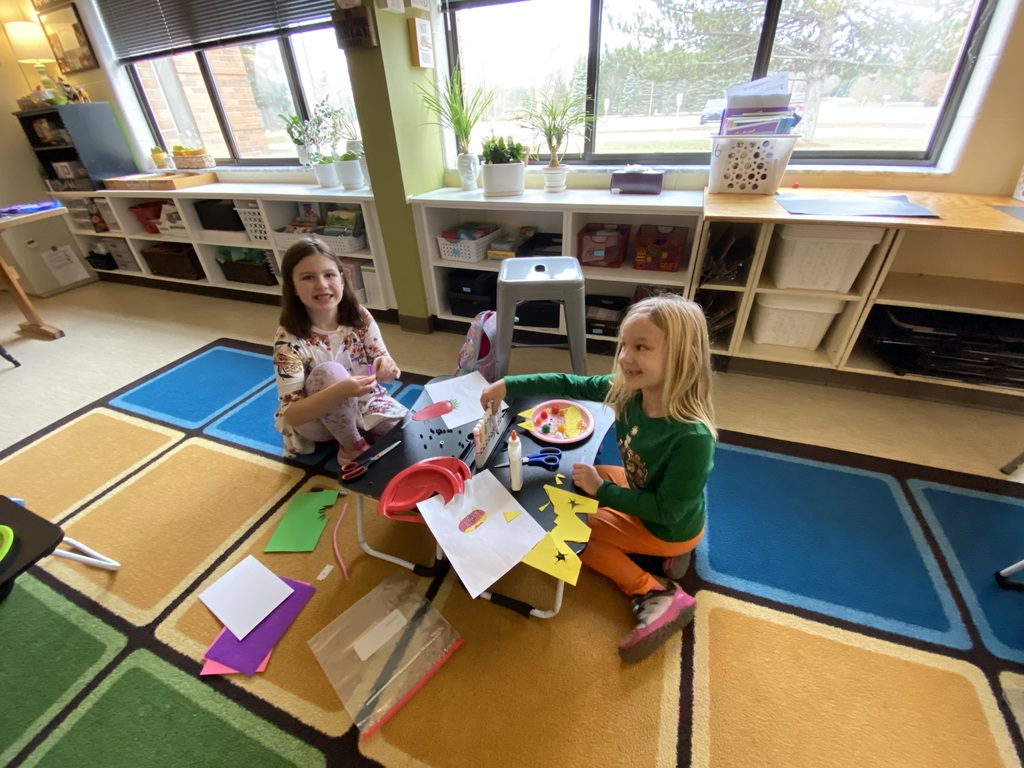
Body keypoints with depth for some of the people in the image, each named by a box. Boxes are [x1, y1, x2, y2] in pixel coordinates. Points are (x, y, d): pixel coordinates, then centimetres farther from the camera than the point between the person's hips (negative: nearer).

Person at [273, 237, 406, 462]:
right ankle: (352, 446, -10)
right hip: (314, 418, -2)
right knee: (329, 371, -32)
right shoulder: (288, 340, -22)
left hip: (364, 402, 3)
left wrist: (386, 367, -33)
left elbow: (384, 367, -7)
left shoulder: (360, 317, -13)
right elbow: (291, 415, -25)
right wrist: (339, 391, -43)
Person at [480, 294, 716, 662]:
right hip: (643, 490, 7)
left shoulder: (692, 437, -38)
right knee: (583, 477, 19)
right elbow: (570, 384, -12)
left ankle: (659, 595, 2)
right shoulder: (628, 390, -21)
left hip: (671, 526, -7)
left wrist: (600, 489, -22)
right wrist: (508, 385, -19)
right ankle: (657, 552, 15)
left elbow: (666, 510, -29)